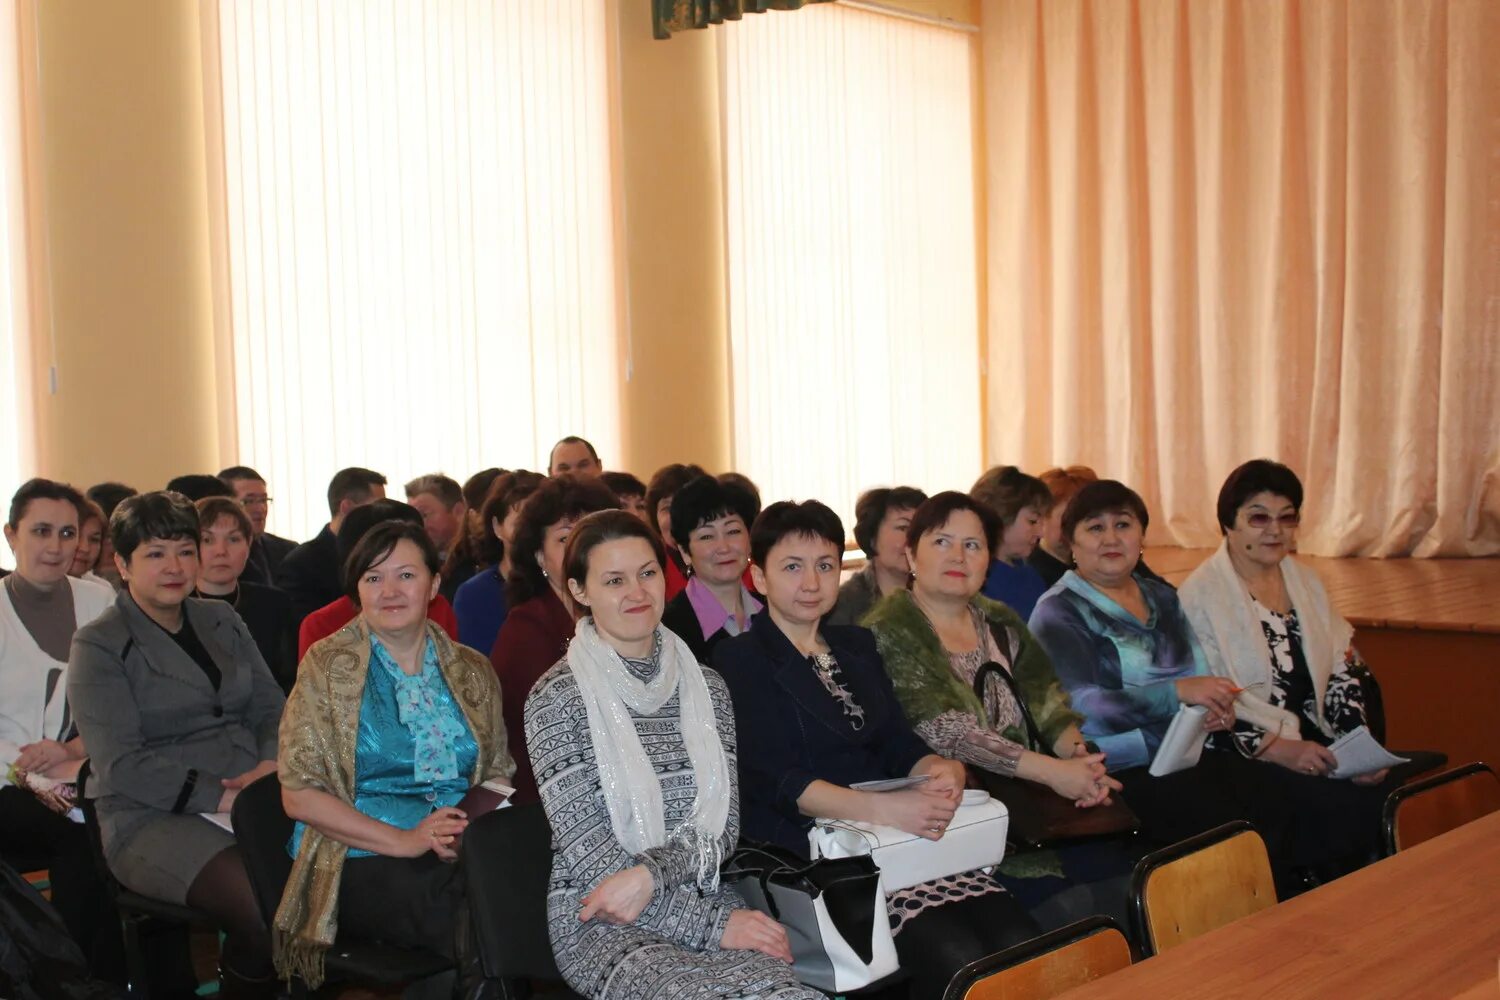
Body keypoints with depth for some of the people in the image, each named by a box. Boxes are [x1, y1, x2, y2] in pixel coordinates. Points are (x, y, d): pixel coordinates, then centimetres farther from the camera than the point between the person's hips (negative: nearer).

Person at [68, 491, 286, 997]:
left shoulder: (222, 620, 18)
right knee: (263, 903, -32)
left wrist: (270, 764, -7)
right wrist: (220, 797, -18)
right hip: (150, 819, -5)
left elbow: (271, 708, 15)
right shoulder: (100, 646, 0)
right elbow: (123, 765, -9)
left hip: (247, 793, 5)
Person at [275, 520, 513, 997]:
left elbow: (498, 775, 16)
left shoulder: (472, 672, 15)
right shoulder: (327, 666, 4)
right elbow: (299, 795, -2)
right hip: (361, 861, -4)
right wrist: (401, 840, -13)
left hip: (464, 852, 4)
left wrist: (473, 826, -8)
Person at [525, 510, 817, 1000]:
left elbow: (723, 824, 6)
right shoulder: (555, 697, -3)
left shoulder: (704, 687, 11)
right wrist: (712, 924, -14)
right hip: (601, 922, -4)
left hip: (704, 897, 4)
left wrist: (651, 874, -16)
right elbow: (587, 852, -8)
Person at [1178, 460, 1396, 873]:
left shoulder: (1306, 583, 16)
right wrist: (1278, 749, -19)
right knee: (1340, 804, -27)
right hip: (1246, 758, -6)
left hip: (1313, 742, 6)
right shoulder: (1201, 595, -6)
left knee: (1379, 792, -20)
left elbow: (1341, 674, 14)